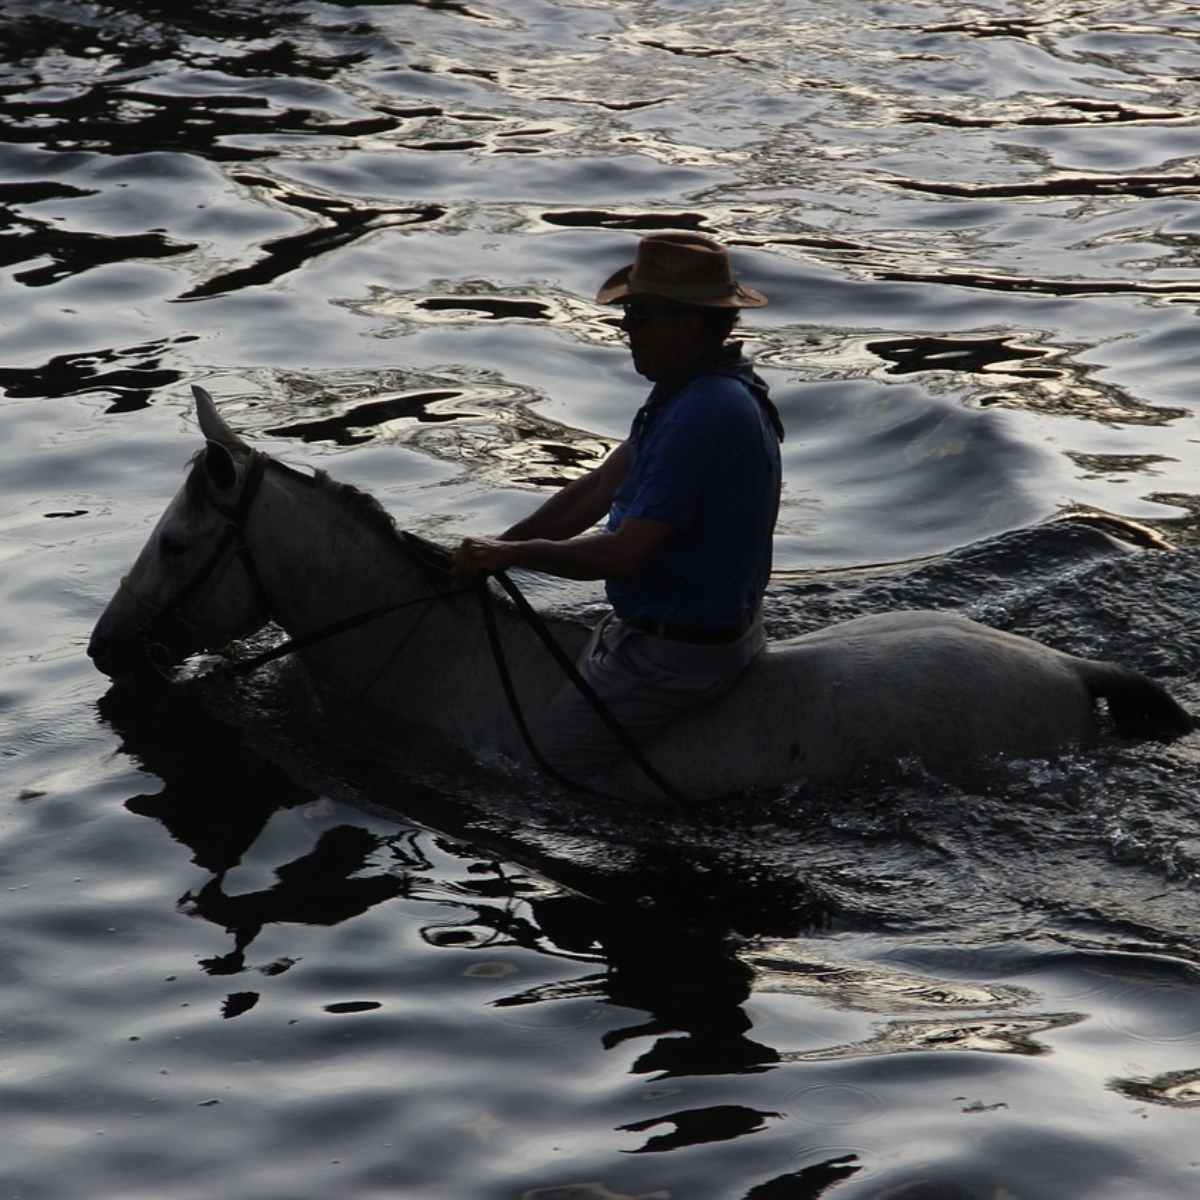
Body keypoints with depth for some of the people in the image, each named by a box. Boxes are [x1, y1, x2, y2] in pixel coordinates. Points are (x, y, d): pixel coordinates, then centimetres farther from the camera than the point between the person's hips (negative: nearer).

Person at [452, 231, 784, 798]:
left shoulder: (703, 414, -29)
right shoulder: (698, 387, 6)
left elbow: (623, 554, -31)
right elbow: (603, 487, 13)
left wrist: (510, 553, -18)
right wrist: (492, 549, 7)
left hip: (675, 653, -11)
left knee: (542, 767, -7)